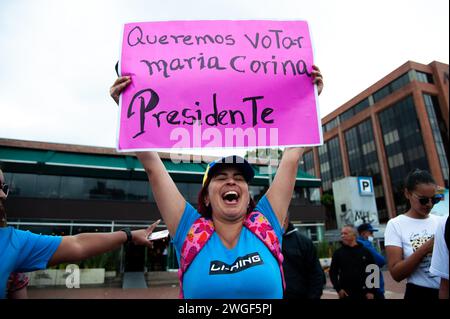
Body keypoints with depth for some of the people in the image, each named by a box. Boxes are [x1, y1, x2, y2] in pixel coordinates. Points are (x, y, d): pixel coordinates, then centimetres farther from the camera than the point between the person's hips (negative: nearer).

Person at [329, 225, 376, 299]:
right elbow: (333, 272, 5)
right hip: (346, 294, 0)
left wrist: (371, 291, -5)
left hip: (364, 293, 0)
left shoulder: (365, 252, 3)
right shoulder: (338, 253, 3)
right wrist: (338, 288, -6)